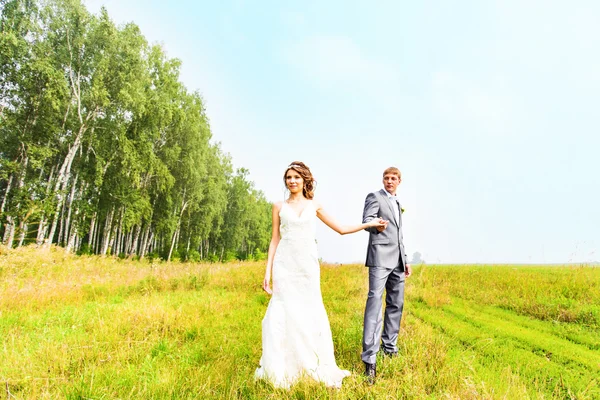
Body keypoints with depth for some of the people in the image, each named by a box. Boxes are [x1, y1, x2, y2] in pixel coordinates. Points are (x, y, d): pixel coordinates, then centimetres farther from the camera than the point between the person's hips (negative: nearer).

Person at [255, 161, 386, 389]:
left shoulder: (314, 206, 9)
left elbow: (341, 229, 12)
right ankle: (280, 369, 13)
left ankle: (316, 366, 19)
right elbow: (275, 240, 6)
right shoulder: (279, 207, 7)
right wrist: (267, 271, 0)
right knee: (284, 312, -1)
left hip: (307, 264, 1)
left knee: (310, 313, 3)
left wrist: (369, 224, 9)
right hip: (285, 264, 0)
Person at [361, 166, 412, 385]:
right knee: (375, 303, -15)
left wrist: (405, 259, 21)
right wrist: (377, 226, -37)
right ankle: (369, 359, -16)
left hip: (397, 260, 8)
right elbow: (366, 221, -15)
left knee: (396, 305, 12)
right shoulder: (374, 197, 1)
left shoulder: (397, 203, 23)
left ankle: (389, 347, 25)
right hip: (380, 257, -8)